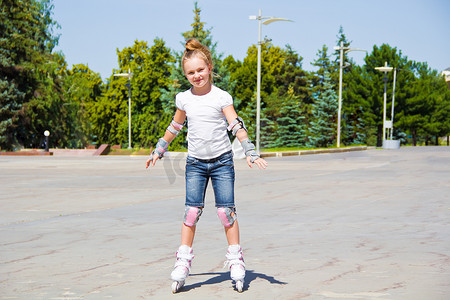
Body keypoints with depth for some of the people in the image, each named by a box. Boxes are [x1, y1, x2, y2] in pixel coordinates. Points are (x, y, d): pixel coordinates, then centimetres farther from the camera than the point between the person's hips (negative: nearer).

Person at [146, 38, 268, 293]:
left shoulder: (221, 97, -4)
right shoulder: (184, 99, 6)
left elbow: (236, 125, -11)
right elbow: (175, 126, 20)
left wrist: (250, 151, -23)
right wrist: (159, 150, 26)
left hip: (222, 160, -2)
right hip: (195, 162, 2)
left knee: (226, 210, -3)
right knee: (192, 211, -4)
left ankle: (236, 260, 7)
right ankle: (183, 261, 3)